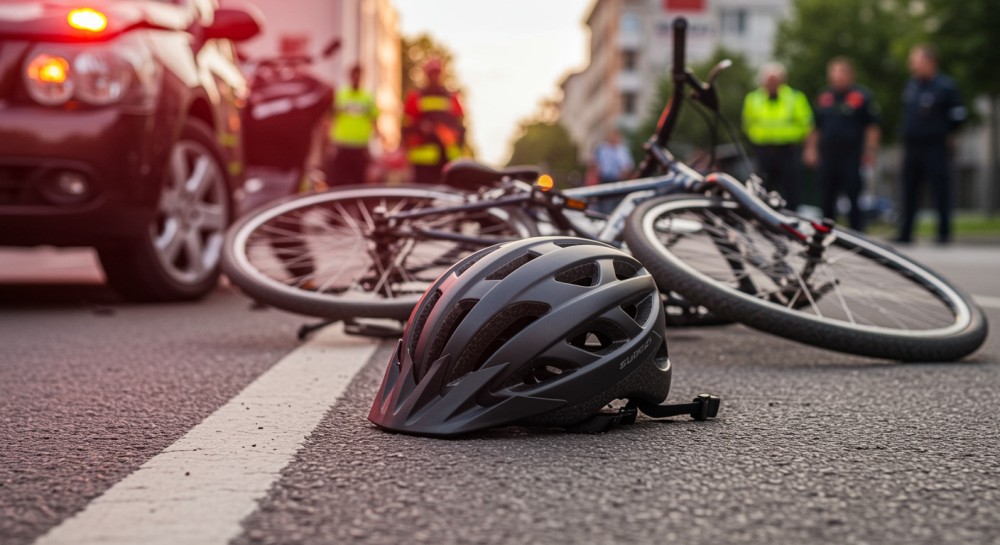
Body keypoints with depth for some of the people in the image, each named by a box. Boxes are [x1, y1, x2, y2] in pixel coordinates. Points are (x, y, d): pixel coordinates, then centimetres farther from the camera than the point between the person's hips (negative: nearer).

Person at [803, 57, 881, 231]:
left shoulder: (862, 96, 0)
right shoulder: (824, 96, 15)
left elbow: (873, 126, -1)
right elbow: (816, 127, 20)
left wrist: (870, 150, -8)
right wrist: (810, 149, 13)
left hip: (852, 156, -5)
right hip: (827, 156, 5)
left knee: (854, 198, -5)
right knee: (827, 199, 8)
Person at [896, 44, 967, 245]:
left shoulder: (945, 86, -7)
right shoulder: (911, 85, 12)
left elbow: (958, 115, -2)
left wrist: (944, 133, 5)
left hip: (934, 147, -6)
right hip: (911, 146, 6)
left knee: (940, 189, -3)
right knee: (909, 191, 7)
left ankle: (944, 232, 3)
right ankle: (905, 233, 12)